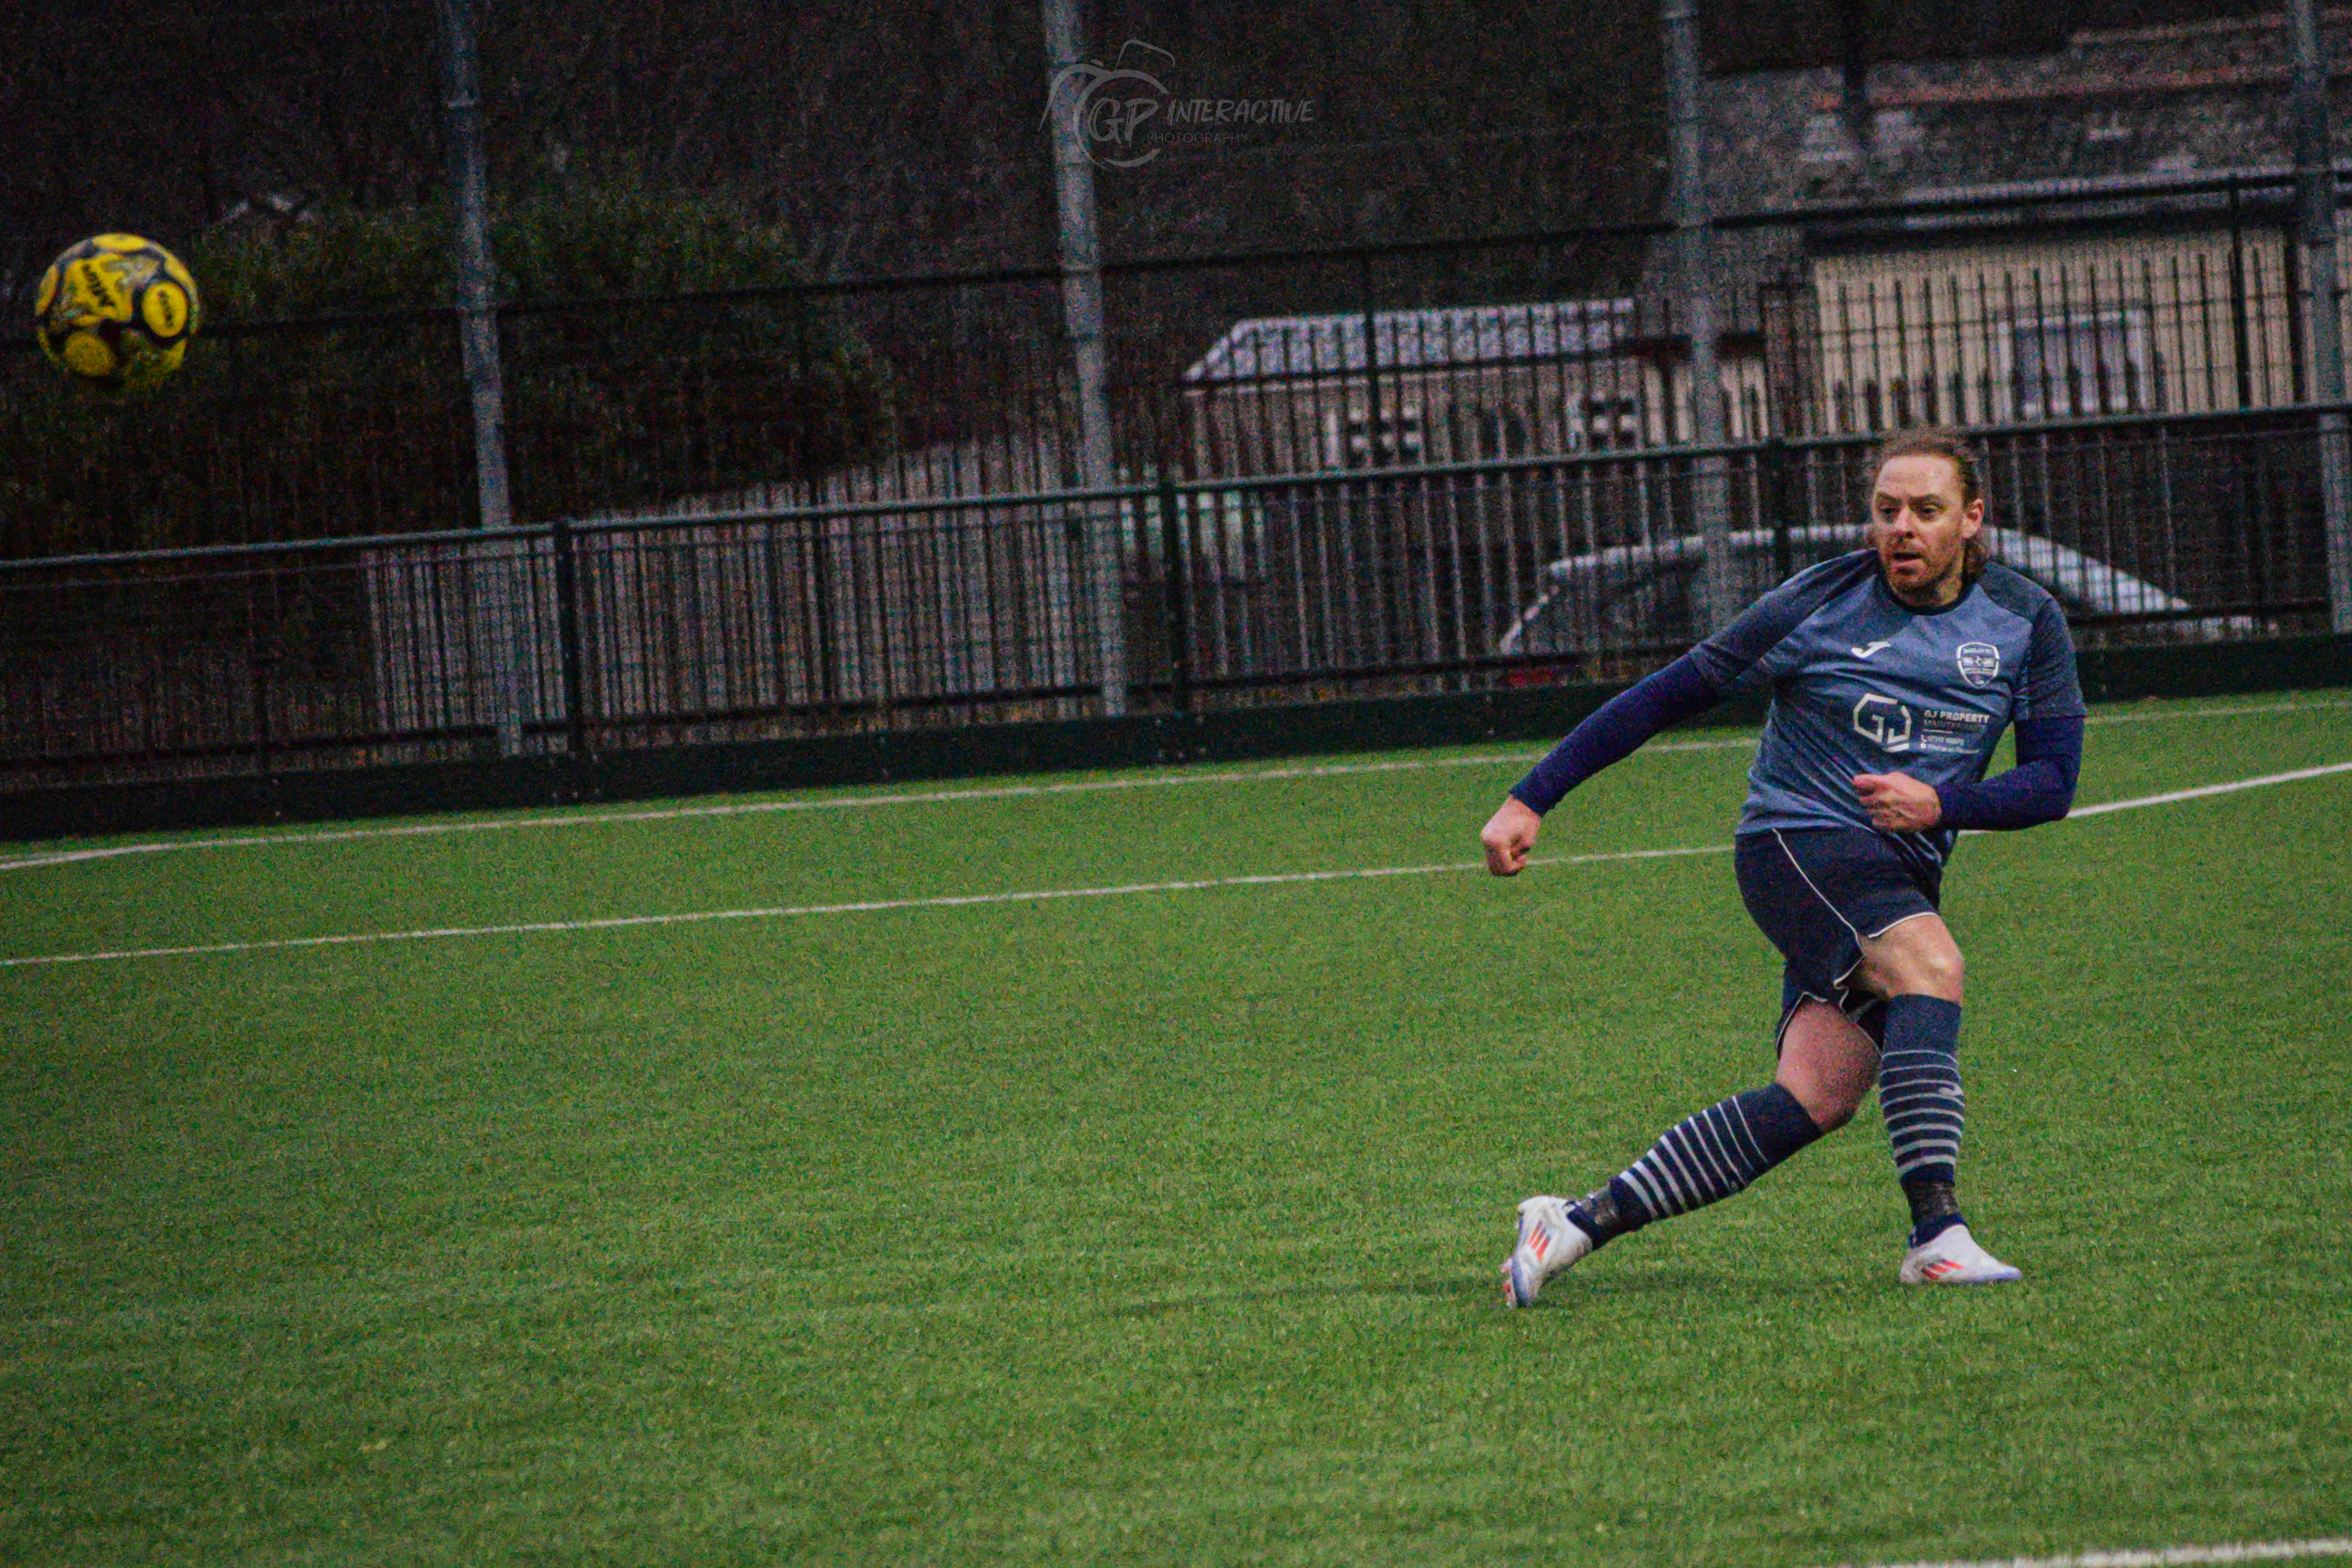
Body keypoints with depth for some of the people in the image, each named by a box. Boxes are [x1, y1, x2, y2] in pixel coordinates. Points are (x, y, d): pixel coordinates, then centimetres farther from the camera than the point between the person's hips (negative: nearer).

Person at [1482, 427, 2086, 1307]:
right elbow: (1666, 698, -1)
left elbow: (2052, 779, 4)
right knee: (1928, 964, -33)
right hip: (1797, 840, -4)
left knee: (1817, 1098, -15)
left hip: (1902, 881, 4)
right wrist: (1530, 800, -3)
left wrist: (1942, 805, -15)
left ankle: (1581, 1224, -8)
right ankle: (1936, 1235, -37)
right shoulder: (1820, 604, -6)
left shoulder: (2026, 622, 3)